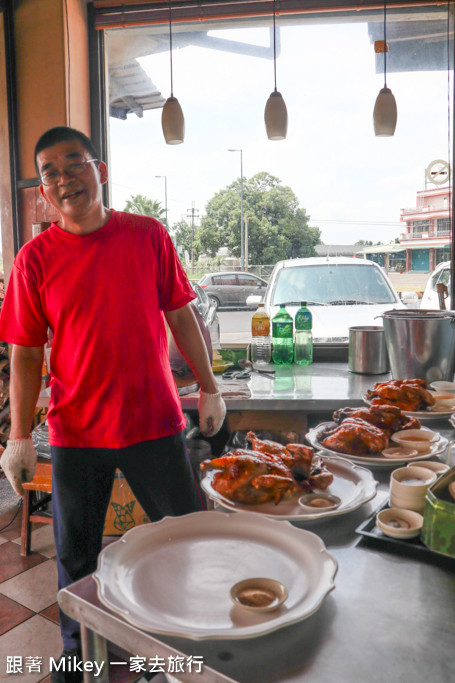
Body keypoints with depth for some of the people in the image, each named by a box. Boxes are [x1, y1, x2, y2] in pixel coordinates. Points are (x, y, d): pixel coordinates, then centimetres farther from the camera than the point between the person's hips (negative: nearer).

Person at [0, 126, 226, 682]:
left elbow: (181, 316, 4)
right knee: (75, 557, 17)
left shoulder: (148, 236, -2)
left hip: (155, 423, 1)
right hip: (75, 433, 0)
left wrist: (209, 388, 5)